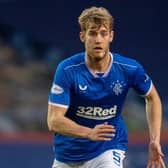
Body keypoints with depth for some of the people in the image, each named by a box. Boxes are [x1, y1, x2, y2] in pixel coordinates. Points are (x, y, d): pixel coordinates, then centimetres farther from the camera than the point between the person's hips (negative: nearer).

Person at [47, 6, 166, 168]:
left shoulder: (129, 69, -13)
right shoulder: (67, 69, -19)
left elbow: (152, 98, 8)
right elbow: (54, 121, -22)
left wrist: (154, 141, -2)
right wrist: (89, 133, -39)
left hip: (109, 148, -1)